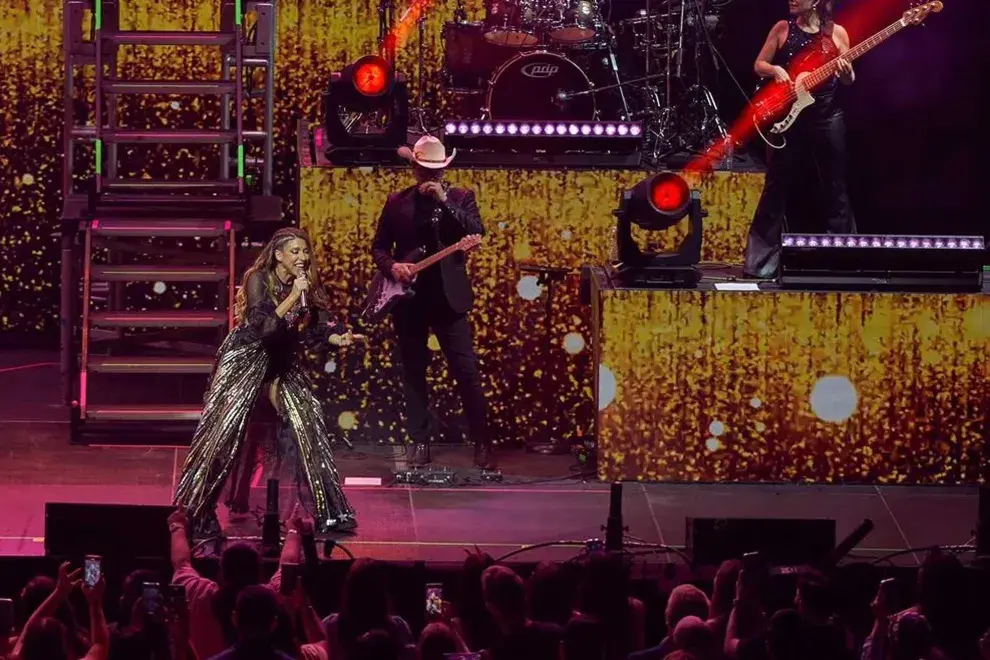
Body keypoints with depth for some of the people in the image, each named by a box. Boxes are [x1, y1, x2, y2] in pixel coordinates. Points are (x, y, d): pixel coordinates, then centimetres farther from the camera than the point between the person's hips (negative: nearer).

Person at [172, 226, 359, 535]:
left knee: (309, 426, -6)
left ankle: (329, 512, -1)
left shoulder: (308, 286, 0)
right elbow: (262, 326, -25)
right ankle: (197, 512, 1)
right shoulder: (259, 280, -15)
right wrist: (293, 297, -29)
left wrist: (340, 338, -22)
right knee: (223, 432, -8)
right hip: (246, 360, -5)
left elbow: (317, 331, -3)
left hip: (283, 365, 5)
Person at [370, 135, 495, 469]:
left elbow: (477, 233, -13)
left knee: (467, 372, -5)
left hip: (449, 296, -2)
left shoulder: (460, 198, 4)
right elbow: (378, 246, 9)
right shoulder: (397, 202, 7)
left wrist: (444, 200, -18)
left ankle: (482, 443, 0)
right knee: (413, 374, 6)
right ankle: (420, 443, 14)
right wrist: (392, 266, -12)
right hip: (409, 297, 2)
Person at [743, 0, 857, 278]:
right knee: (777, 187, 0)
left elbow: (849, 81, 7)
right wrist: (776, 70, -15)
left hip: (827, 117, 0)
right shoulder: (782, 29, 3)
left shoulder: (836, 33, 3)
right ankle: (761, 261, 4)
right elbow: (759, 66, 6)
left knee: (835, 188, 6)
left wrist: (846, 73, -15)